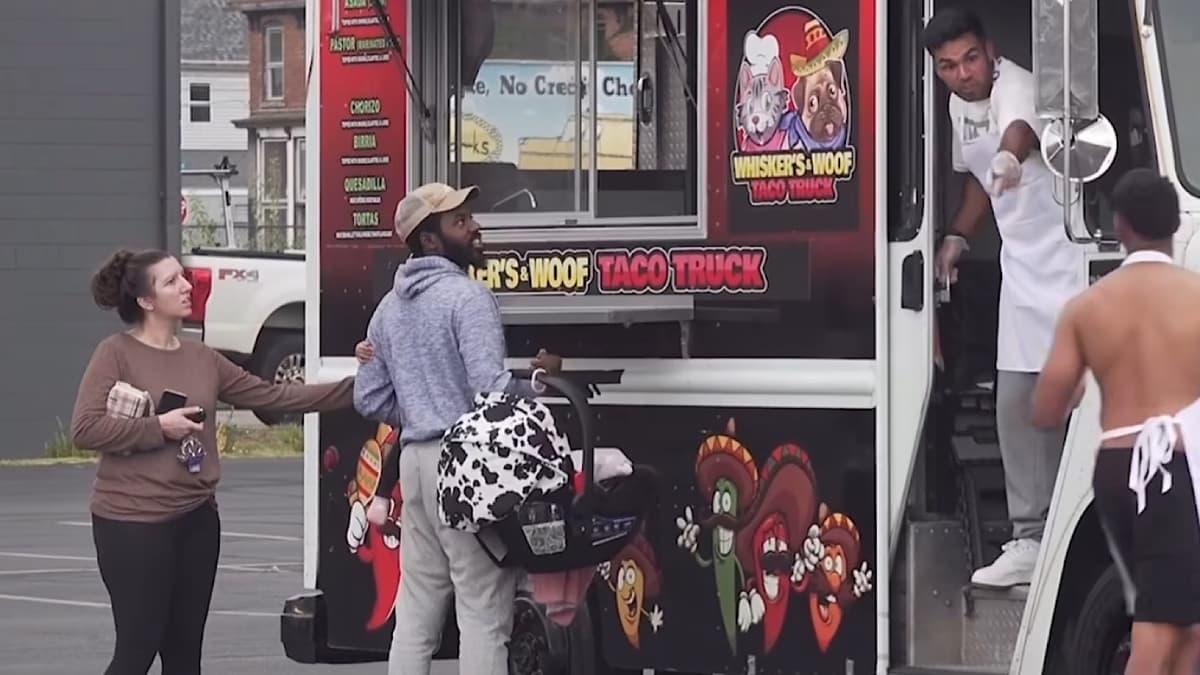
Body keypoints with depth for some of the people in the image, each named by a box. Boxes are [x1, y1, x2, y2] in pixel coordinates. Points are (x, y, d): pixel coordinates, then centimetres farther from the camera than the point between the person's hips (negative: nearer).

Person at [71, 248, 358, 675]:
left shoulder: (201, 359, 10)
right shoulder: (116, 353, -8)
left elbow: (273, 397, 12)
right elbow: (84, 429, -17)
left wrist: (352, 391, 7)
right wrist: (158, 427, -18)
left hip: (196, 518, 7)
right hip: (133, 522, -7)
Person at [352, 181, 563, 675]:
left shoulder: (391, 307, 14)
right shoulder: (467, 296, -11)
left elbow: (371, 400, 17)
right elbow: (491, 389, -20)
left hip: (416, 458, 8)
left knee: (416, 610, 11)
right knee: (483, 612, -5)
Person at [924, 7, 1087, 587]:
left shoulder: (1016, 86, -19)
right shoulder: (959, 107, 9)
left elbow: (1020, 127, -45)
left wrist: (1009, 156, -67)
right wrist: (958, 236, 14)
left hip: (1070, 256, -8)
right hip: (1023, 267, 8)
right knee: (1017, 404, 6)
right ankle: (1030, 538, 12)